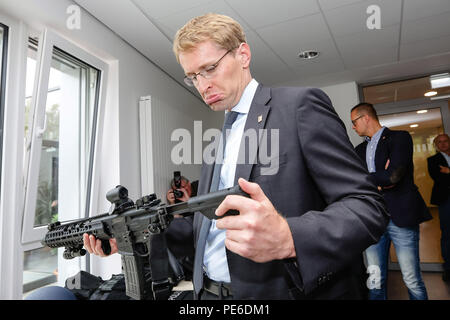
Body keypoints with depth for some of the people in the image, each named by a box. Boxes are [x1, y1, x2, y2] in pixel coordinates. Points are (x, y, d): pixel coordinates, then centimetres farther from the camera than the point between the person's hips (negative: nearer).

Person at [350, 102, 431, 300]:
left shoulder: (400, 138, 0)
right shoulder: (360, 149, 17)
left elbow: (393, 175, -14)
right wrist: (378, 182, -7)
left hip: (400, 217, -4)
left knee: (412, 280, 5)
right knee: (375, 281, 9)